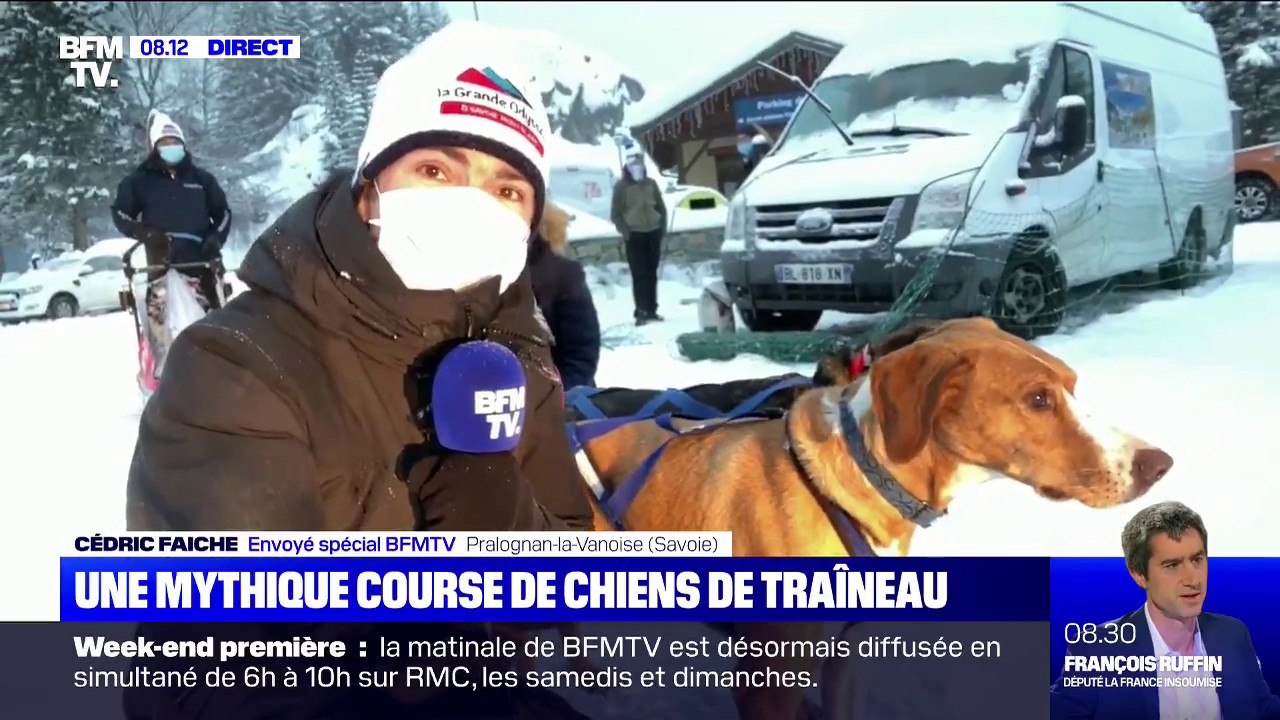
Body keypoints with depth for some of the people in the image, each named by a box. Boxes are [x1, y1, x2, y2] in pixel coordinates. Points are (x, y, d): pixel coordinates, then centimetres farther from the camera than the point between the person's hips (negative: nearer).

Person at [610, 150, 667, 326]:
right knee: (639, 275, -9)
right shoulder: (622, 186, -2)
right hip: (634, 235, -4)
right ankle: (641, 312, -9)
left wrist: (662, 225, 5)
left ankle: (652, 310, 15)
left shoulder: (651, 183, 9)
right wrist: (624, 230, -14)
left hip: (653, 233, 4)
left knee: (652, 274, 8)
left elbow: (661, 207, 16)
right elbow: (616, 213, -3)